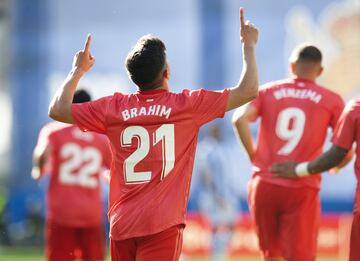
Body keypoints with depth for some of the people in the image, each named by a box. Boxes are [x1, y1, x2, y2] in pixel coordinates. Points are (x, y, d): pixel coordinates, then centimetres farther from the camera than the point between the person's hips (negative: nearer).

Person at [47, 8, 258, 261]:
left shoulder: (113, 108, 6)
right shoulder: (187, 105, -2)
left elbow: (57, 110, 15)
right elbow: (248, 91, 3)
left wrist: (78, 70, 29)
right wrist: (249, 45, 17)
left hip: (121, 226, 4)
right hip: (162, 226, -4)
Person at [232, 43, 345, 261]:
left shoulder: (268, 91, 9)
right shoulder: (331, 100, 5)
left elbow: (240, 119, -7)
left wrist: (253, 155, 3)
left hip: (264, 184, 2)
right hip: (303, 190, -2)